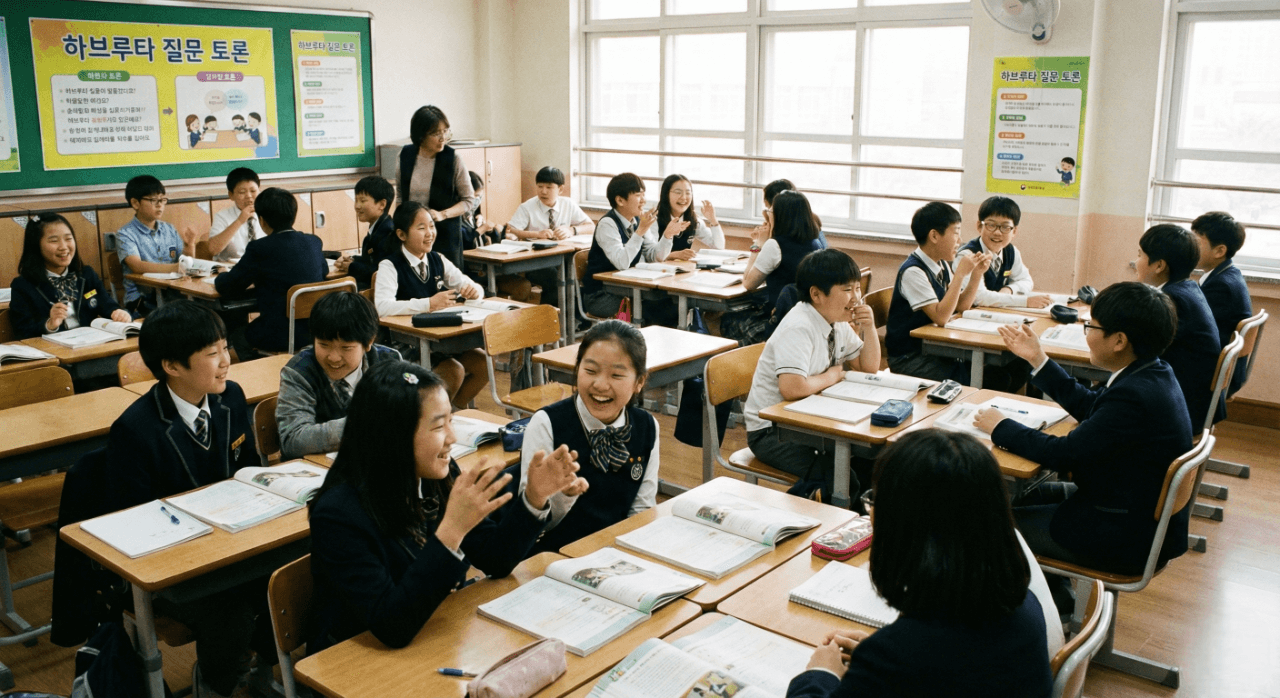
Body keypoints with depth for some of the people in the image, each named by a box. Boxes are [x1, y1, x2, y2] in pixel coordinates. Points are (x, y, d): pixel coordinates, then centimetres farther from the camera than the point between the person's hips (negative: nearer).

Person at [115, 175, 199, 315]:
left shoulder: (169, 230, 15)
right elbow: (137, 266, -19)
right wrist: (175, 268, -34)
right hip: (142, 299, -5)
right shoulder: (125, 234, -2)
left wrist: (189, 245, -7)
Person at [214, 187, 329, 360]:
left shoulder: (259, 248, -14)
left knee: (237, 333, 25)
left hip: (281, 336, -6)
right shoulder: (314, 242, 2)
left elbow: (226, 287, -7)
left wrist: (221, 277, 17)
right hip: (316, 332, 6)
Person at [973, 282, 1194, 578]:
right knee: (1027, 494, 20)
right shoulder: (1155, 374, 0)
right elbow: (1088, 405, 16)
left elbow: (1062, 454, -26)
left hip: (1127, 540, -10)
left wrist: (1000, 427, -11)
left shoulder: (1134, 396, -30)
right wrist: (1037, 359, 17)